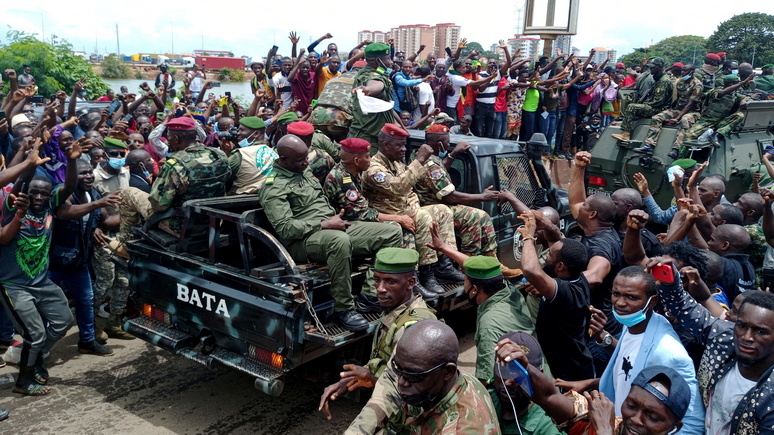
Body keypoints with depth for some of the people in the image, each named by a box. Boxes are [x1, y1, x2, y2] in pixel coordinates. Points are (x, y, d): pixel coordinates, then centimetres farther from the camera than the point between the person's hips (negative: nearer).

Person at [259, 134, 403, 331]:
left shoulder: (305, 171, 18)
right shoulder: (274, 187, -8)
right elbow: (285, 228, -19)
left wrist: (336, 218, 15)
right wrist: (325, 224, -20)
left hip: (334, 227, 9)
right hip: (304, 240, -9)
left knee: (393, 232, -5)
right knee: (340, 240, -44)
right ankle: (343, 308, -29)